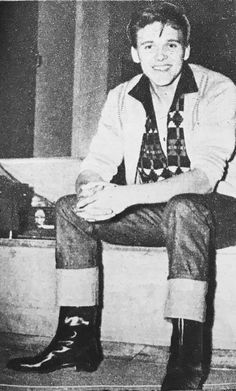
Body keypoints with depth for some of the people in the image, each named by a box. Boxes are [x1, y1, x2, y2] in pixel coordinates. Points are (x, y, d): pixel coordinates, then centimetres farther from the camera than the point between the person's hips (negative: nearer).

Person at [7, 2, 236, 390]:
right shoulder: (122, 99, 2)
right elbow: (96, 163, -2)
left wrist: (126, 195, -37)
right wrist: (92, 189, -28)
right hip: (152, 213, 5)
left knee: (184, 209, -39)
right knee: (70, 209, -13)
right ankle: (78, 337, -9)